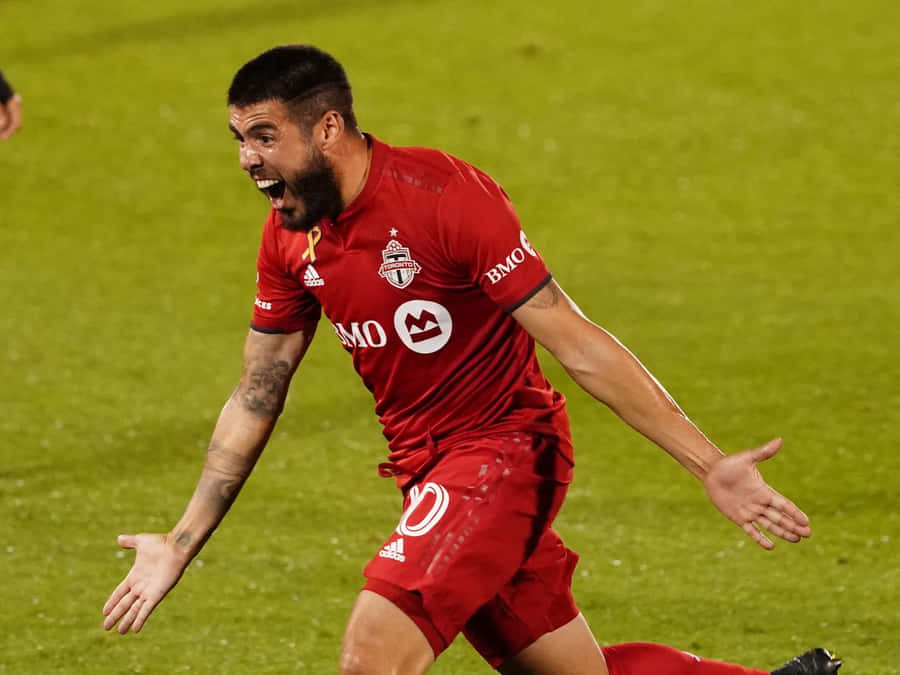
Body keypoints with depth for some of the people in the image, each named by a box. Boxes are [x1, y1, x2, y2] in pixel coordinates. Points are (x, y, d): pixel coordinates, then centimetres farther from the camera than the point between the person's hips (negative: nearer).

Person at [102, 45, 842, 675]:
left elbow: (578, 347, -19)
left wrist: (711, 466, -21)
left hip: (503, 448, -7)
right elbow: (255, 400, 12)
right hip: (428, 474, 7)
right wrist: (180, 547, 12)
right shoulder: (289, 236, 2)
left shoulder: (442, 194, -20)